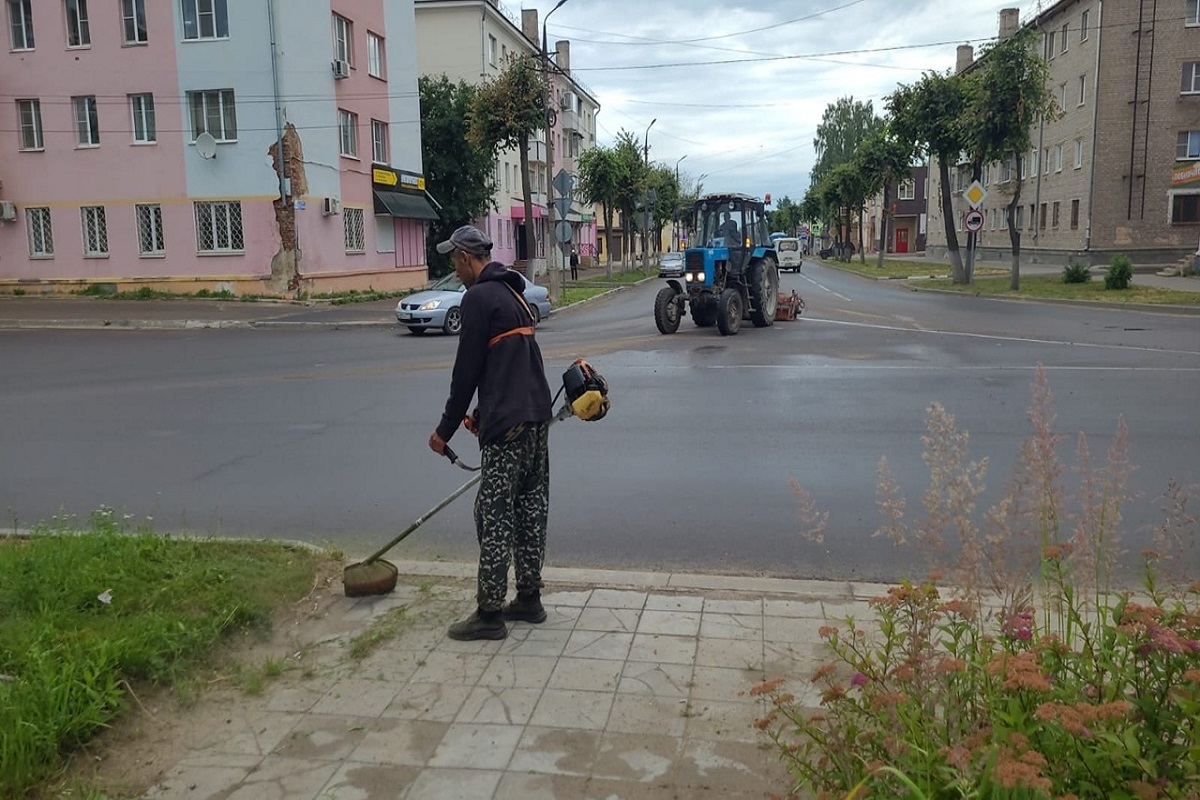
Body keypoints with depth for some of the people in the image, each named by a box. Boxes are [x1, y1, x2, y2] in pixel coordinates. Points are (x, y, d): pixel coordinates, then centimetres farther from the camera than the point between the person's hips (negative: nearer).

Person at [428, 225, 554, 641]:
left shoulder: (478, 298, -11)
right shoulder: (511, 292, 19)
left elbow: (466, 370, -12)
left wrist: (446, 429, -4)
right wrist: (483, 414, 30)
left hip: (508, 425, -10)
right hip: (537, 416, 10)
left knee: (494, 516, -3)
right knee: (531, 510, 13)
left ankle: (490, 613, 3)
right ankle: (529, 599, 22)